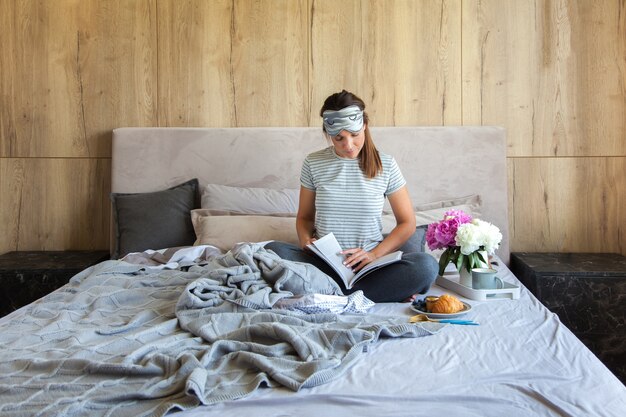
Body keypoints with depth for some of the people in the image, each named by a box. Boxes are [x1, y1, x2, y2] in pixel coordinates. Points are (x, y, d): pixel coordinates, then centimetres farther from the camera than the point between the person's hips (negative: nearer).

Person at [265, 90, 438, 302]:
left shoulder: (385, 165, 2)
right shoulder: (314, 163, 5)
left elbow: (407, 223, 6)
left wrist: (375, 254, -10)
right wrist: (306, 241, -9)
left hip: (367, 265, -1)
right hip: (324, 262, 2)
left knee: (426, 265, -28)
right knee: (272, 251, -28)